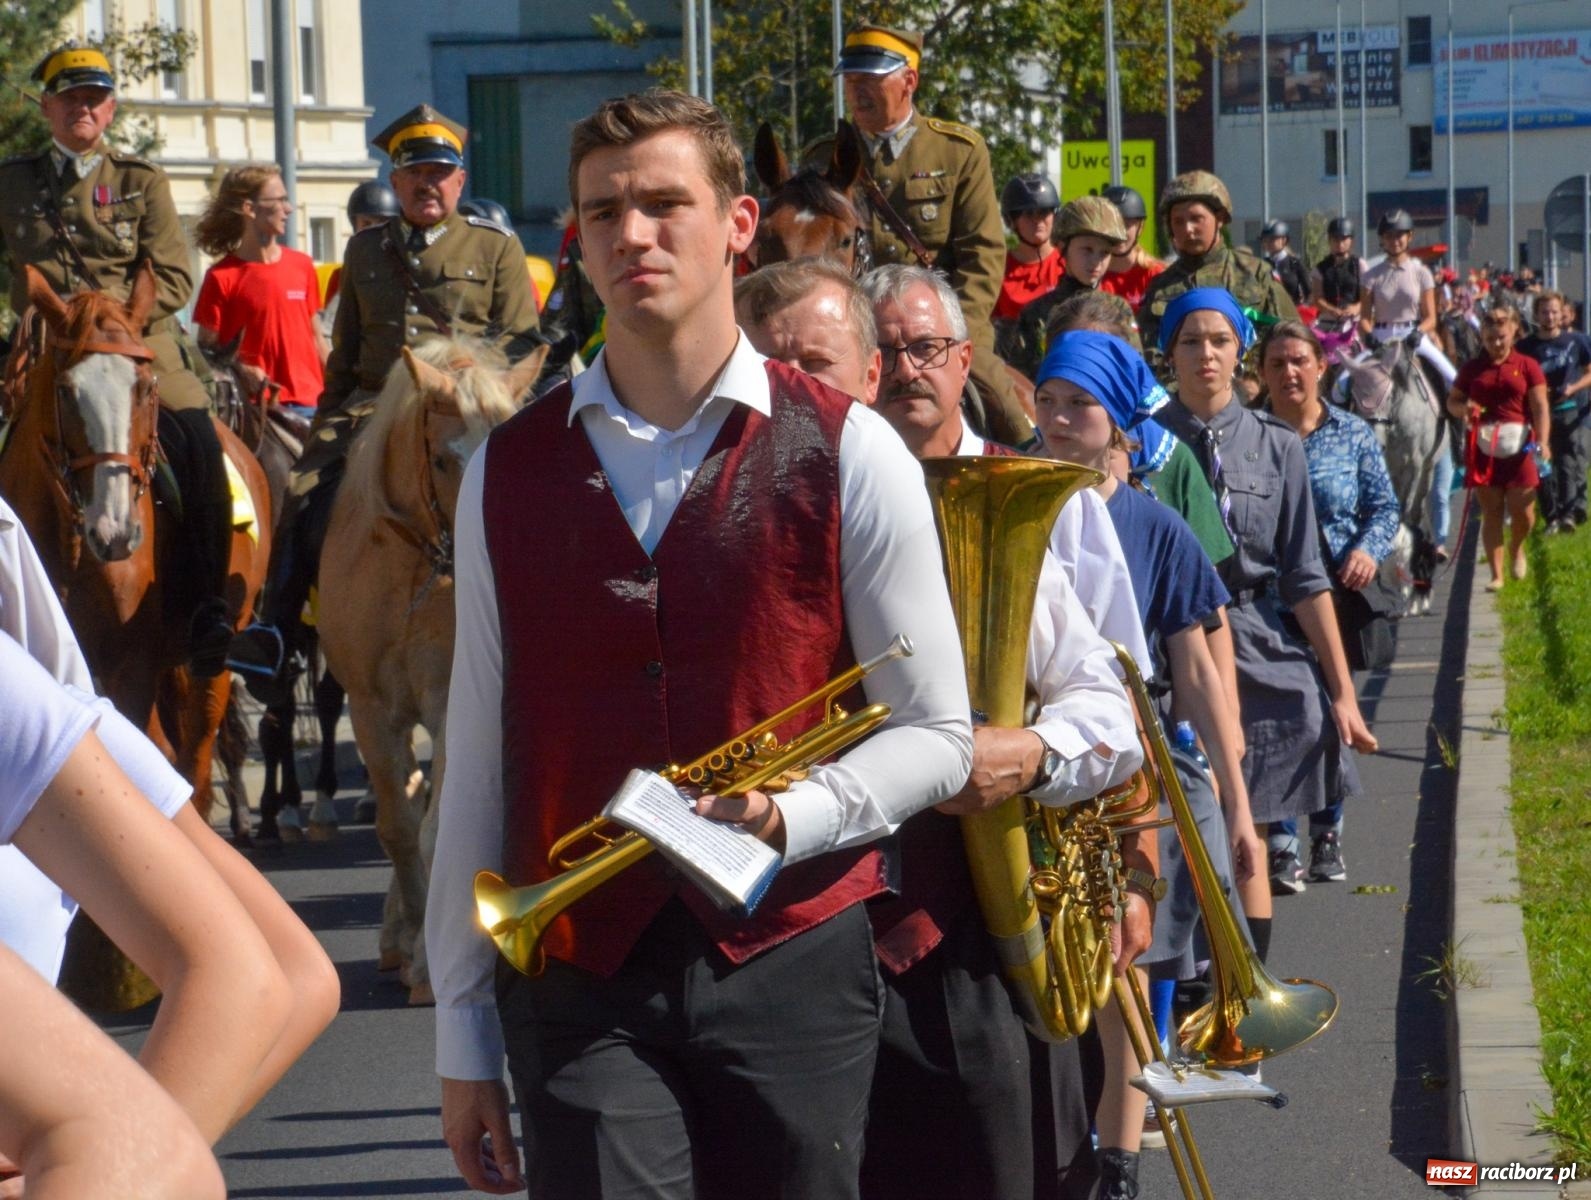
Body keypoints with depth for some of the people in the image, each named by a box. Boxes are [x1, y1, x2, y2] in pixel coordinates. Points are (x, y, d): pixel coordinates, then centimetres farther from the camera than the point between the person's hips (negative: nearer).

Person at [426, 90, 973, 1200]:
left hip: (788, 970, -1)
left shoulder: (850, 456, 1)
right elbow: (478, 760, 9)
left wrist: (785, 816, -16)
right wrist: (463, 1030, 8)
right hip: (578, 978, 1)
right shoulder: (506, 474, 7)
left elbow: (935, 734, 4)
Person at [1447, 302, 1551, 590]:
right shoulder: (1472, 368, 7)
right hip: (1484, 447, 1)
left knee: (1523, 513, -3)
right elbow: (1452, 401, 14)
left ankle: (1516, 548, 30)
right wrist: (1463, 409, -10)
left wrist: (1542, 442, -18)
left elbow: (1540, 407, -4)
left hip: (1519, 447, -1)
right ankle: (1497, 574, 7)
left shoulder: (1527, 366, 1)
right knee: (1491, 513, 2)